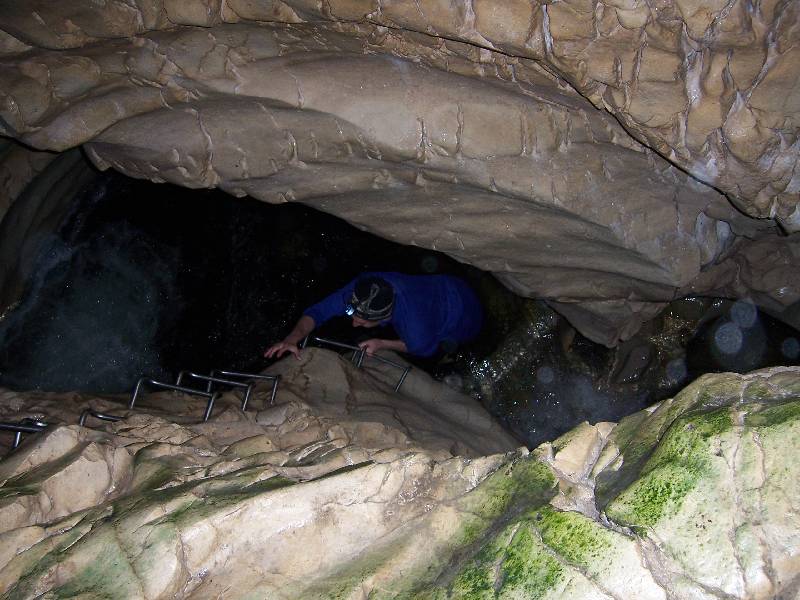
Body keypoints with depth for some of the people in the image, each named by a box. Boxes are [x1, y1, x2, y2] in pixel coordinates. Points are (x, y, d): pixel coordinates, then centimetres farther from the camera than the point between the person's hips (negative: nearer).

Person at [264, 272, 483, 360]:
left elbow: (427, 348, -21)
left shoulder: (415, 329, -46)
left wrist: (383, 344, -25)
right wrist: (292, 339, -41)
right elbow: (318, 311, -26)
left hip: (464, 315, -5)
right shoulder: (362, 288, -33)